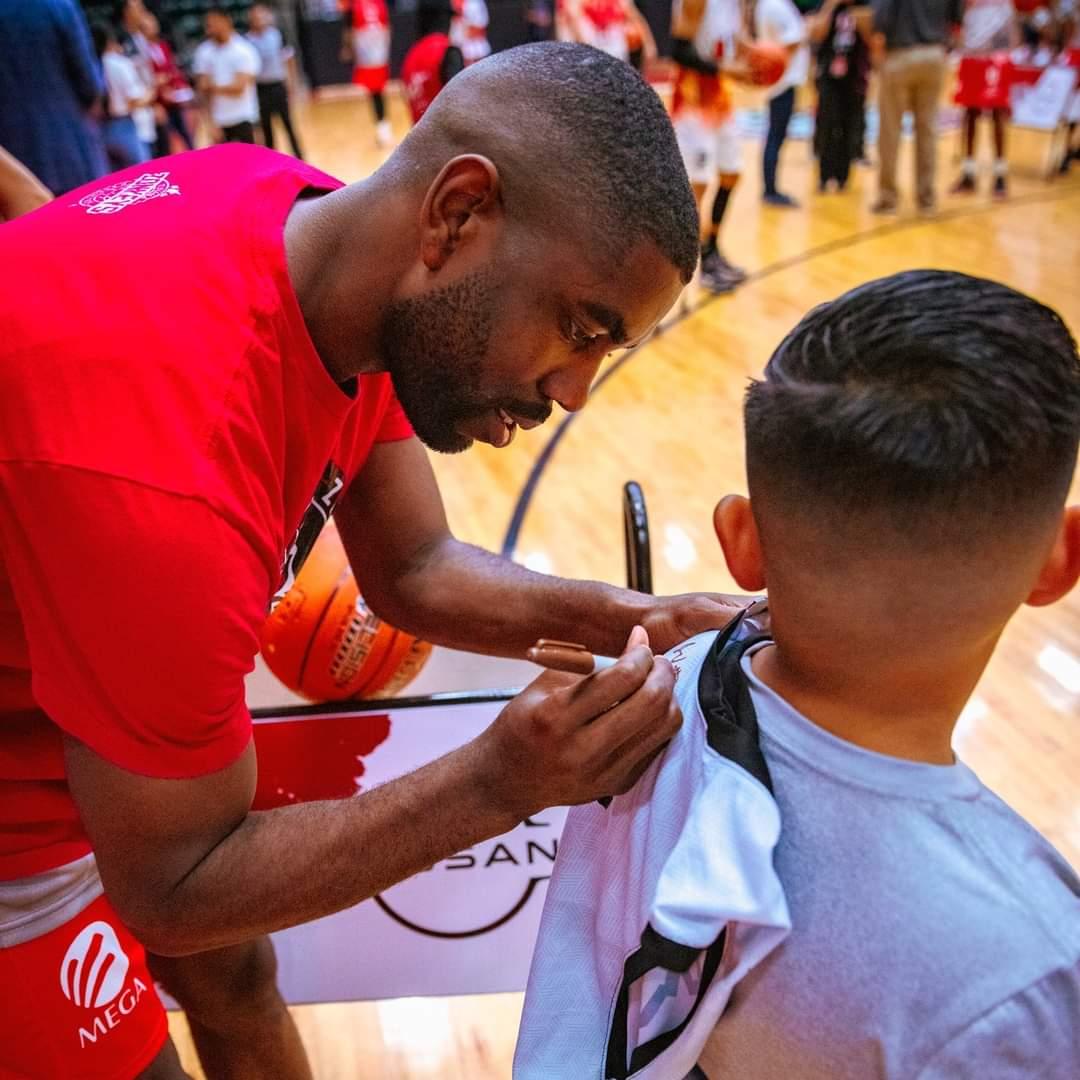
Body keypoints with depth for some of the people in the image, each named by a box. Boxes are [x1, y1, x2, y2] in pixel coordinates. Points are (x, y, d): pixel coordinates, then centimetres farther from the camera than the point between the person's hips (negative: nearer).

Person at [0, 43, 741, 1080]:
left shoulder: (334, 238, -15)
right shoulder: (162, 470, -41)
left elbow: (414, 572, -4)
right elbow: (176, 887, -26)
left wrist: (619, 621, -18)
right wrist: (500, 784, -32)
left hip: (86, 712, 7)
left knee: (234, 979, 22)